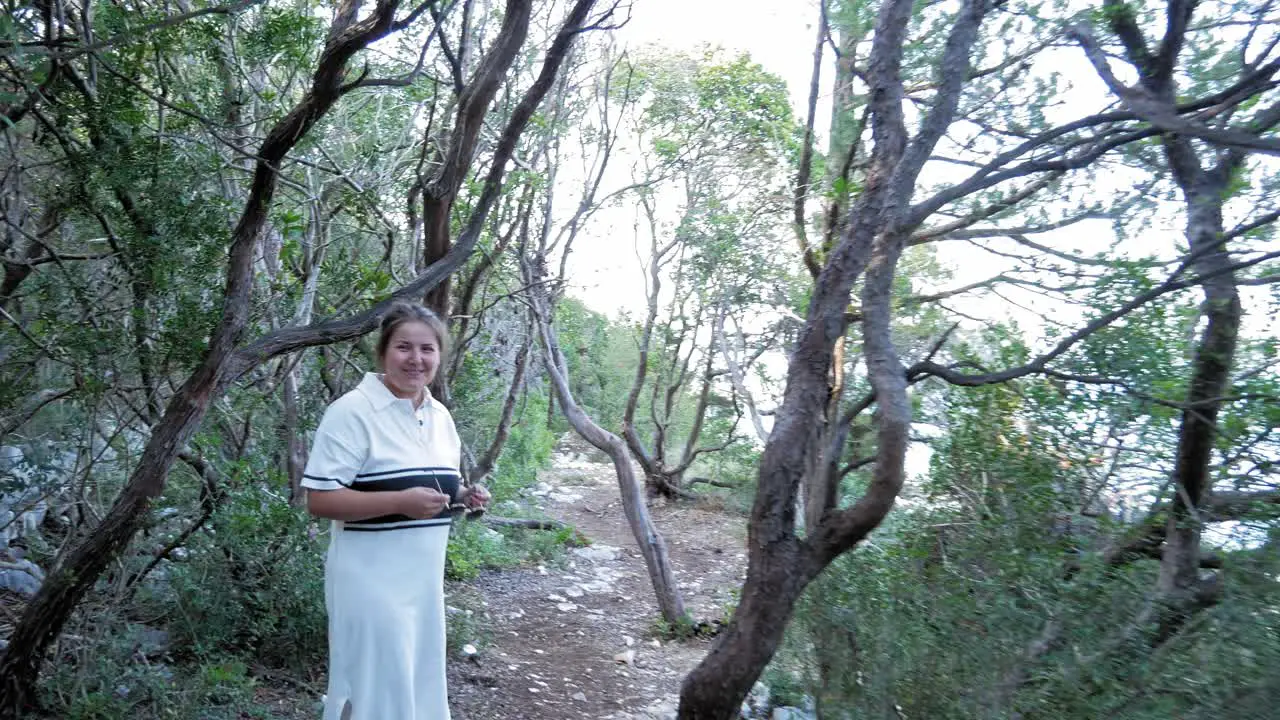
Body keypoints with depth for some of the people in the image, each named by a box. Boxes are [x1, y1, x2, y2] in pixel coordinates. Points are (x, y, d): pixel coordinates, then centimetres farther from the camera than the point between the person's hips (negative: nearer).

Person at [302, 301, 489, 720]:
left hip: (424, 579, 7)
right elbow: (319, 500, -19)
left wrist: (464, 497, -3)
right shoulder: (352, 412, -16)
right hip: (372, 582, -7)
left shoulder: (440, 416, 8)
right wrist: (401, 502, -27)